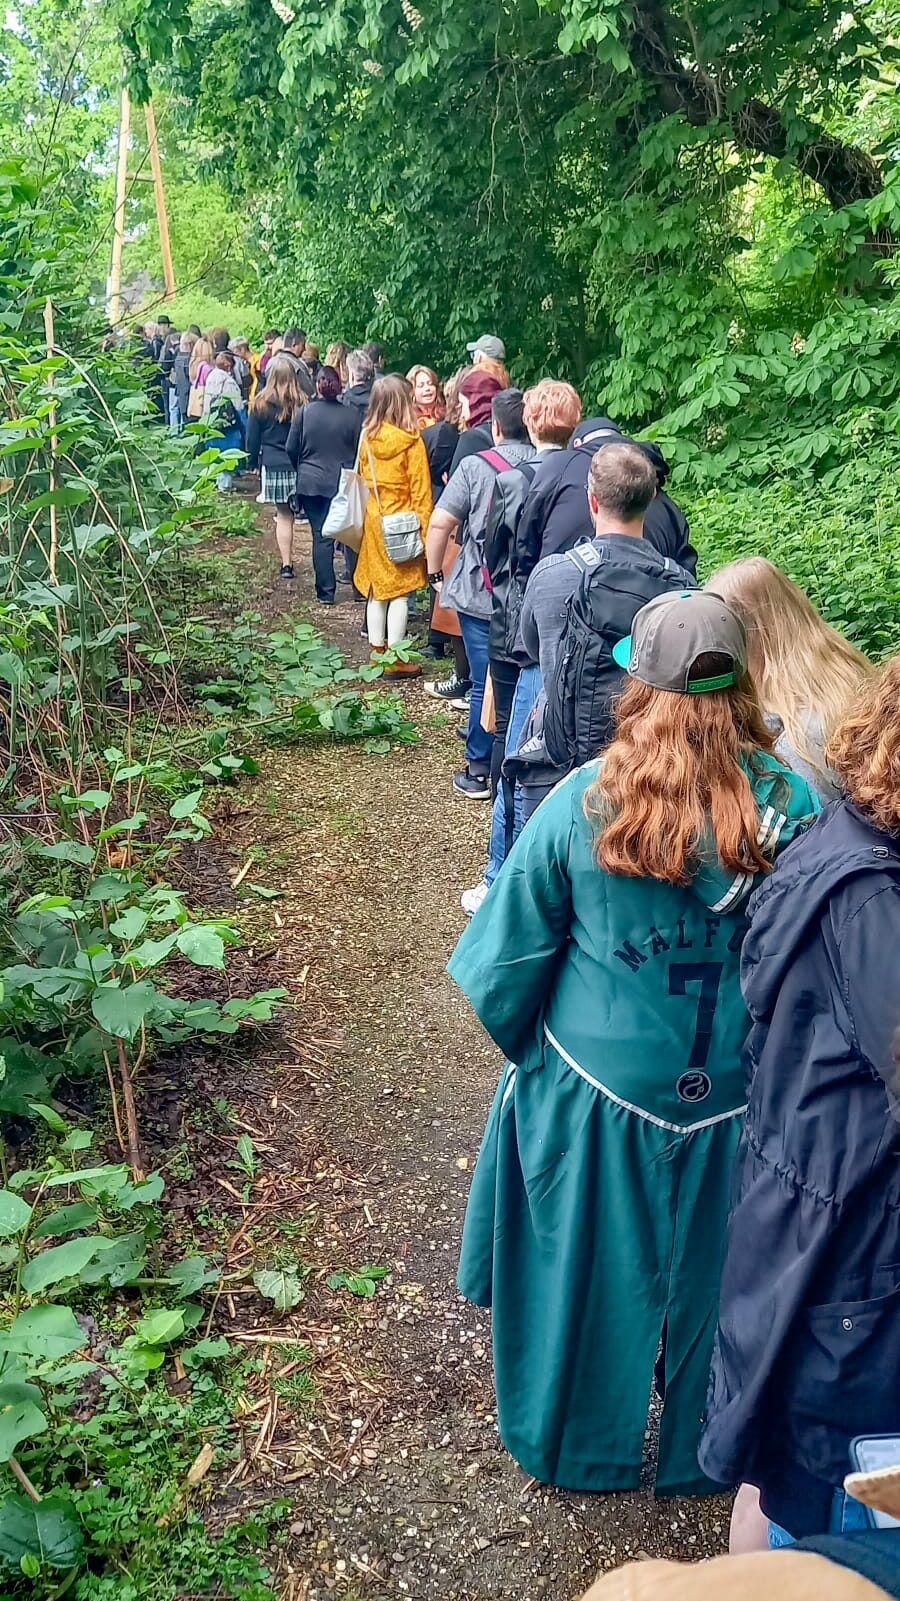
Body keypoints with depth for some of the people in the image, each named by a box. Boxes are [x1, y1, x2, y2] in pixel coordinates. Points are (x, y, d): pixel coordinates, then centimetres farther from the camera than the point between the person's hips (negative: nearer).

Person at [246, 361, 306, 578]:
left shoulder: (260, 403, -1)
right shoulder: (302, 402, -2)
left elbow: (252, 437, 5)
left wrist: (252, 463, 16)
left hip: (273, 465, 0)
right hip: (298, 465, 0)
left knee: (283, 516, 4)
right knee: (291, 514, 5)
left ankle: (286, 564, 4)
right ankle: (288, 561, 2)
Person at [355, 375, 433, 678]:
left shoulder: (368, 437, 1)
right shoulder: (411, 441, -14)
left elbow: (363, 476, 11)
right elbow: (420, 490, -12)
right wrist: (425, 528, -7)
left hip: (374, 519, 6)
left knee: (377, 588, 14)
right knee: (401, 591, 1)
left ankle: (377, 650, 23)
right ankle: (395, 659, 3)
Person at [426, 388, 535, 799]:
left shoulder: (475, 466, -7)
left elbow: (440, 523, -11)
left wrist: (435, 572, 1)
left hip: (482, 594, -2)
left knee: (485, 683, 5)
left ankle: (479, 772, 12)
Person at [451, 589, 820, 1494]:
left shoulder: (584, 801, -18)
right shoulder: (793, 806, -14)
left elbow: (511, 959, -9)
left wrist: (525, 1046, 10)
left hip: (597, 1087, -1)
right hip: (736, 1097, 2)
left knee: (589, 1270, 20)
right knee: (711, 1274, 23)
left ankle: (576, 1449, 43)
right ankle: (702, 1454, 45)